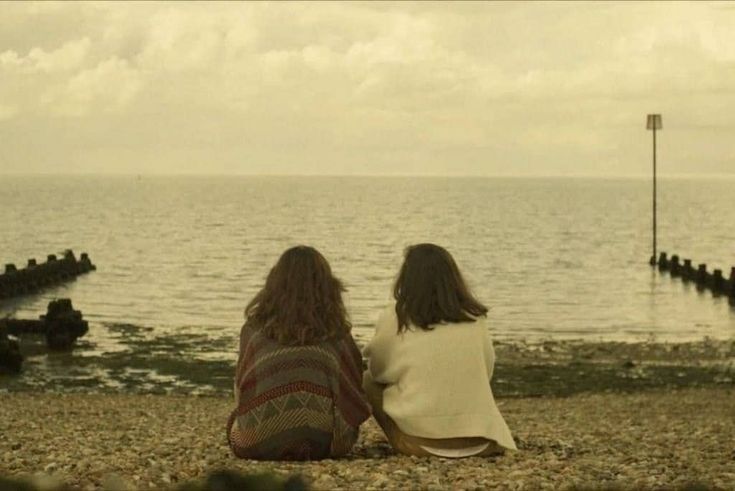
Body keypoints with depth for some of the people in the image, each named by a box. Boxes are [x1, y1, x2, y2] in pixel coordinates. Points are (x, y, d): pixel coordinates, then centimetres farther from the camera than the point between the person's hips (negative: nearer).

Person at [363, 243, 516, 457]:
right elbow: (486, 371, 13)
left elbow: (378, 372, 7)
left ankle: (406, 444, 2)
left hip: (419, 437, -4)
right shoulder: (475, 318, 2)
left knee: (367, 380, 18)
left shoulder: (394, 318, -6)